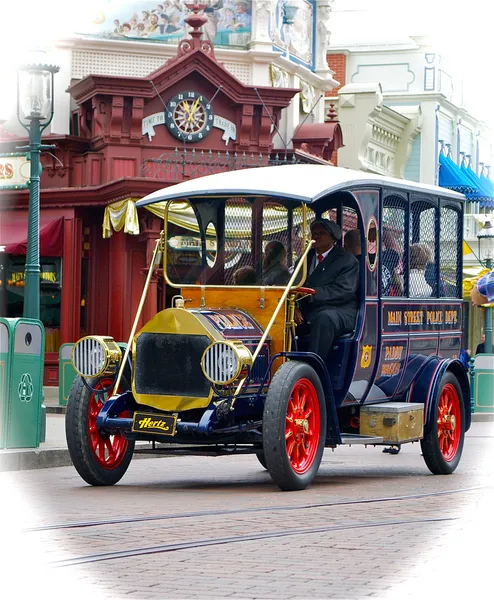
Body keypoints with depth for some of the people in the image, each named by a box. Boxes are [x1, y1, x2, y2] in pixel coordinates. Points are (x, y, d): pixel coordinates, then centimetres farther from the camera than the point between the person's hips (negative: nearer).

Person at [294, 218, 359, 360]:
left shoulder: (347, 260, 3)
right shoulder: (306, 258, 23)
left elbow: (344, 291, -11)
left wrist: (311, 294, -22)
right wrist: (294, 307, -10)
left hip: (338, 312, -6)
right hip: (306, 311, 6)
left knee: (325, 318, -38)